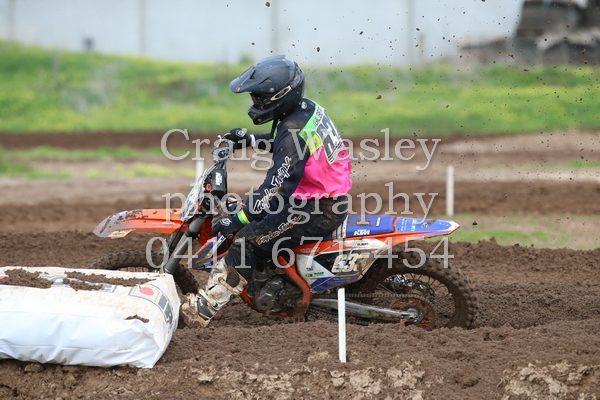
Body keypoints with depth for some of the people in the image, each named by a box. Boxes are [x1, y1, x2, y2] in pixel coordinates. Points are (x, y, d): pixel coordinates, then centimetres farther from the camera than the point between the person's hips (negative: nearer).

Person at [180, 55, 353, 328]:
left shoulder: (293, 131, -25)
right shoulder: (308, 108, 4)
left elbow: (277, 188, -30)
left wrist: (239, 220, -27)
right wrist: (250, 140, 22)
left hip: (318, 212, -10)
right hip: (332, 197, 10)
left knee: (247, 241, -16)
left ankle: (202, 310, -17)